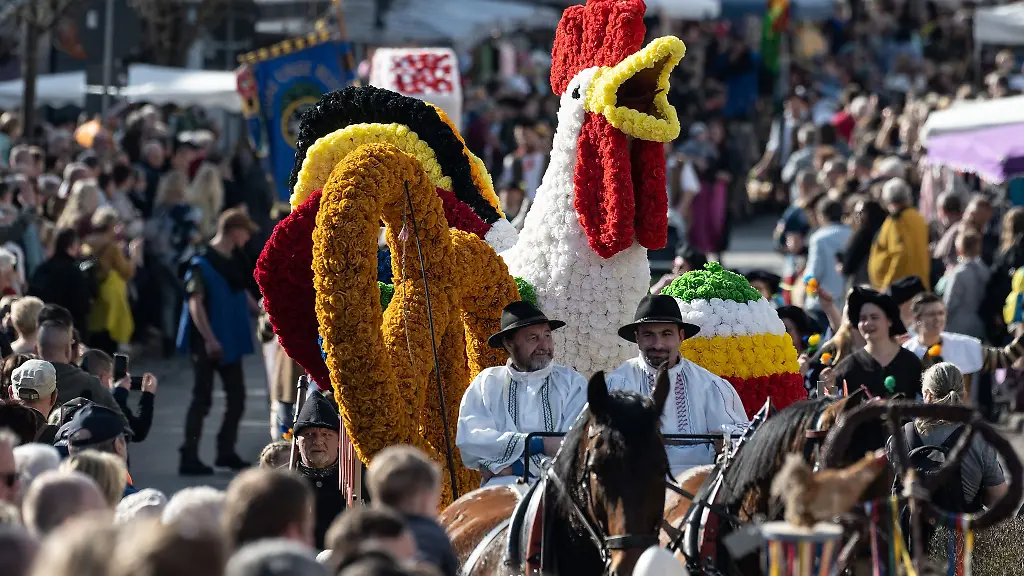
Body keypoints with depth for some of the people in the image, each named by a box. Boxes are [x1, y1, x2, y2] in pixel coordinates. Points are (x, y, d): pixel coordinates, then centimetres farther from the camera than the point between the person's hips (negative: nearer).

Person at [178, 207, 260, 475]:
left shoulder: (235, 261, 8)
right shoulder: (202, 264, -16)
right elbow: (195, 303, -20)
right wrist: (209, 340, -24)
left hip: (230, 341, 8)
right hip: (208, 343, -8)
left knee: (237, 397, 11)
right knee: (202, 399, -4)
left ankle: (226, 451, 22)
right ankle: (189, 457, 1)